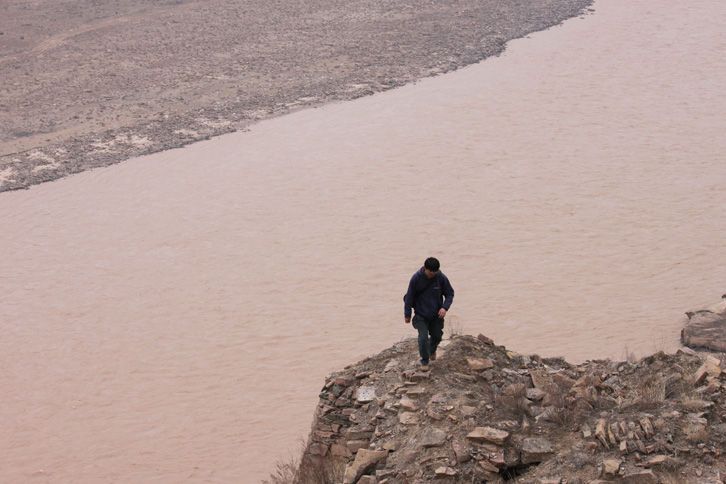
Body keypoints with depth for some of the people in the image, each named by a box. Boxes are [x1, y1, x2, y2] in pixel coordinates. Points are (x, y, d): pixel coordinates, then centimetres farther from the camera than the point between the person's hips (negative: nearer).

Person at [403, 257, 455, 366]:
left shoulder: (441, 278, -13)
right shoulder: (416, 278, -16)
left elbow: (450, 294, -2)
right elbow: (409, 297, -7)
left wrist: (445, 307, -19)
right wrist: (407, 314, -2)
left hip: (437, 315, 2)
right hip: (421, 315, -2)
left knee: (437, 336, 15)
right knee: (423, 338, -10)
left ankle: (432, 350, 49)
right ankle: (425, 361, 12)